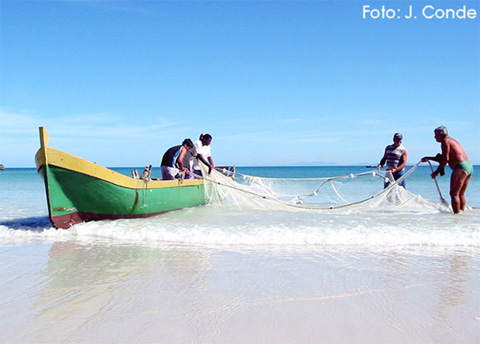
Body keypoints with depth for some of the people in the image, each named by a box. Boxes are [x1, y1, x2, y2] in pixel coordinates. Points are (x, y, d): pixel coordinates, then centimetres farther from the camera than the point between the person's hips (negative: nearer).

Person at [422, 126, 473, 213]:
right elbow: (444, 158, 31)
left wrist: (437, 171, -8)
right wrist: (428, 158, 32)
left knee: (454, 194, -7)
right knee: (461, 194, 15)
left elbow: (445, 159, -14)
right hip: (469, 167, 10)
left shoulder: (445, 141, -4)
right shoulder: (451, 140, 26)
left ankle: (457, 214, -10)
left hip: (461, 167, -10)